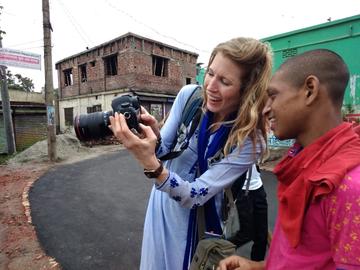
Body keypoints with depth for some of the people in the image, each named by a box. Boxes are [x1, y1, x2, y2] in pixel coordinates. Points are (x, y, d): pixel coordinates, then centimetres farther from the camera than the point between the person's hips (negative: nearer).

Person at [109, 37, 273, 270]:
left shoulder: (250, 142, -26)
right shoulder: (189, 96, -16)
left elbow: (195, 197, -27)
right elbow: (163, 150, -8)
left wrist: (150, 165, -42)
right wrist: (153, 136, -30)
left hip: (199, 222, -3)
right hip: (163, 207, 4)